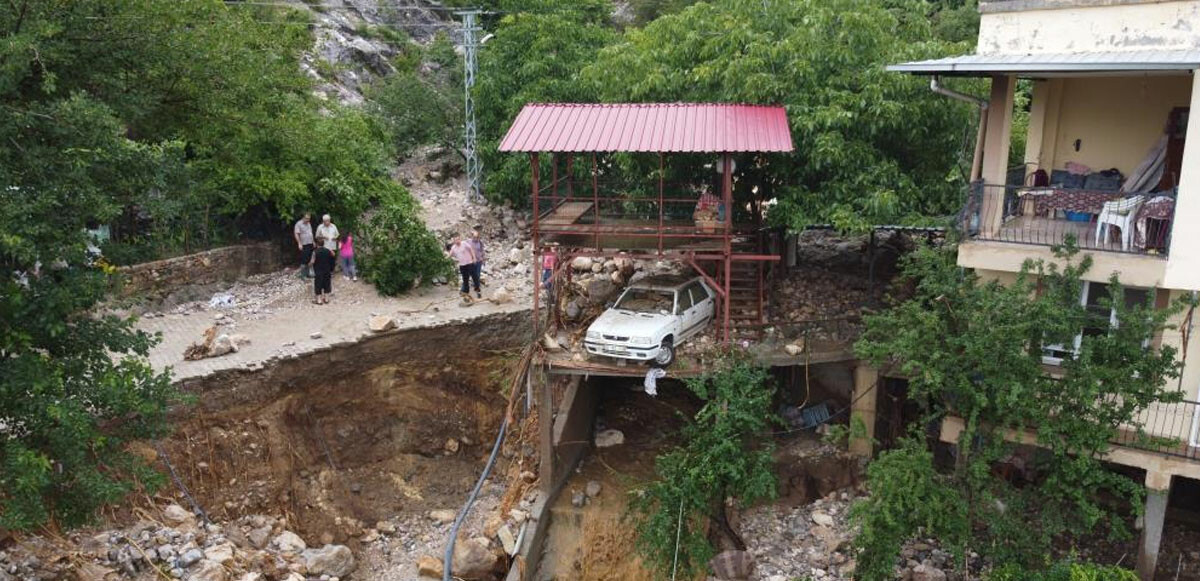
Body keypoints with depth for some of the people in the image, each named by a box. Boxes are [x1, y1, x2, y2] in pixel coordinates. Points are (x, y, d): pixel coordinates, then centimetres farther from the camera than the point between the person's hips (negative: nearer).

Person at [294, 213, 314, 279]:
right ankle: (302, 274, -3)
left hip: (310, 244, 8)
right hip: (304, 245, -8)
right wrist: (299, 244, -23)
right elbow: (296, 234, -17)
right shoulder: (299, 224, -11)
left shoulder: (308, 223, 14)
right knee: (304, 260, -8)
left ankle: (306, 273, 19)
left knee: (308, 260, 11)